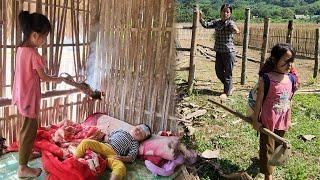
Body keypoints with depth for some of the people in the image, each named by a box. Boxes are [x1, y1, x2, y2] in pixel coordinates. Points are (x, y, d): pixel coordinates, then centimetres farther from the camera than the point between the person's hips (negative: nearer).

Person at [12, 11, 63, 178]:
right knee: (30, 129, 2)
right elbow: (43, 77, -14)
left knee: (27, 126, 25)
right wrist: (57, 79, 4)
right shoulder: (33, 53, -24)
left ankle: (25, 152, 44)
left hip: (21, 93, 9)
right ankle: (23, 168, 12)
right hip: (29, 95, -9)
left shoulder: (21, 48, 3)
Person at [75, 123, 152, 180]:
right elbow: (107, 136, 30)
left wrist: (122, 158, -15)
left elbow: (131, 158, 5)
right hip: (103, 146, 3)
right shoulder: (121, 131, 27)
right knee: (85, 142, -22)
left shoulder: (135, 144, 17)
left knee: (121, 167, -36)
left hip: (114, 155, -2)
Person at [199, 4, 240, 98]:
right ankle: (230, 87, 34)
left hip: (229, 52, -6)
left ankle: (226, 92, 18)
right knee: (219, 72, 14)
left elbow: (233, 27, -32)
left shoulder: (230, 23, -12)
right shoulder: (216, 22, 6)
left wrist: (235, 30, -56)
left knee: (227, 73, 3)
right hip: (219, 52, 6)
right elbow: (206, 25, -2)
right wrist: (200, 18, -18)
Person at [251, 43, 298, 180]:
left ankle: (262, 158, 47)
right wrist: (255, 120, -9)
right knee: (267, 147, 6)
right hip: (268, 121, -6)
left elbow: (289, 101, 9)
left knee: (277, 145, 22)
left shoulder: (291, 78, -1)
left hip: (282, 121, 6)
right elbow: (259, 100, -13)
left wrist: (289, 119, 14)